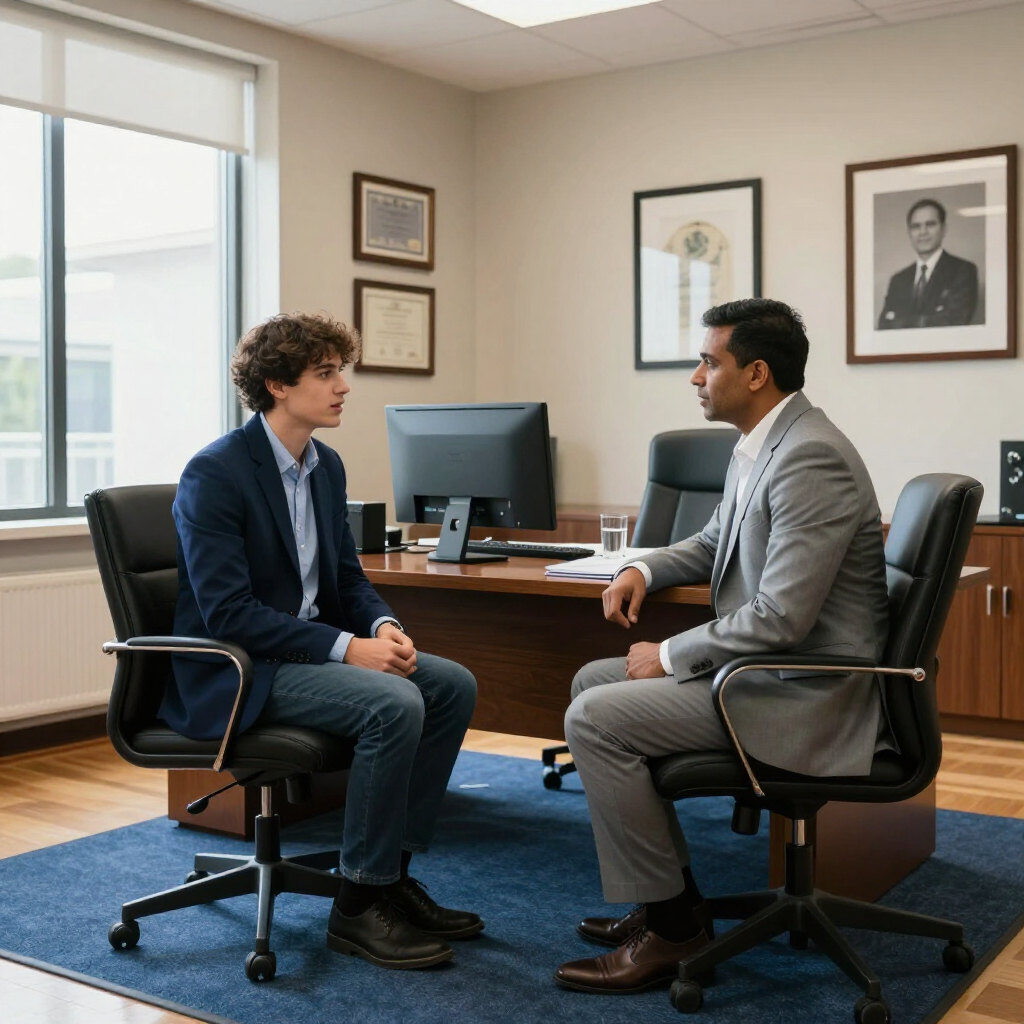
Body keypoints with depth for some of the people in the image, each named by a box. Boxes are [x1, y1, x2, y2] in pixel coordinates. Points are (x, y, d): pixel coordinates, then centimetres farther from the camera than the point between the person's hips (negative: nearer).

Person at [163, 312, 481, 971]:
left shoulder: (326, 465, 9)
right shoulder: (215, 474, -17)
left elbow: (348, 575, 15)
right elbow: (227, 612, -22)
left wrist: (383, 626, -8)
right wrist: (347, 647, -26)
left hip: (312, 644, 9)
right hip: (235, 670, -8)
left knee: (454, 686, -6)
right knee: (394, 705, -28)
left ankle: (394, 873, 1)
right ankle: (360, 904, -12)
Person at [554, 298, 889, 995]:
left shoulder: (811, 458, -23)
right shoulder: (759, 447, 8)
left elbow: (781, 618, -28)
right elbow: (717, 543, 25)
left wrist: (670, 656, -16)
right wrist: (645, 569, 6)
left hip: (804, 693, -10)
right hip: (764, 664, 10)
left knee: (595, 719, -16)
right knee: (593, 681, 14)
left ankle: (670, 927, -1)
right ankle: (671, 898, 17)